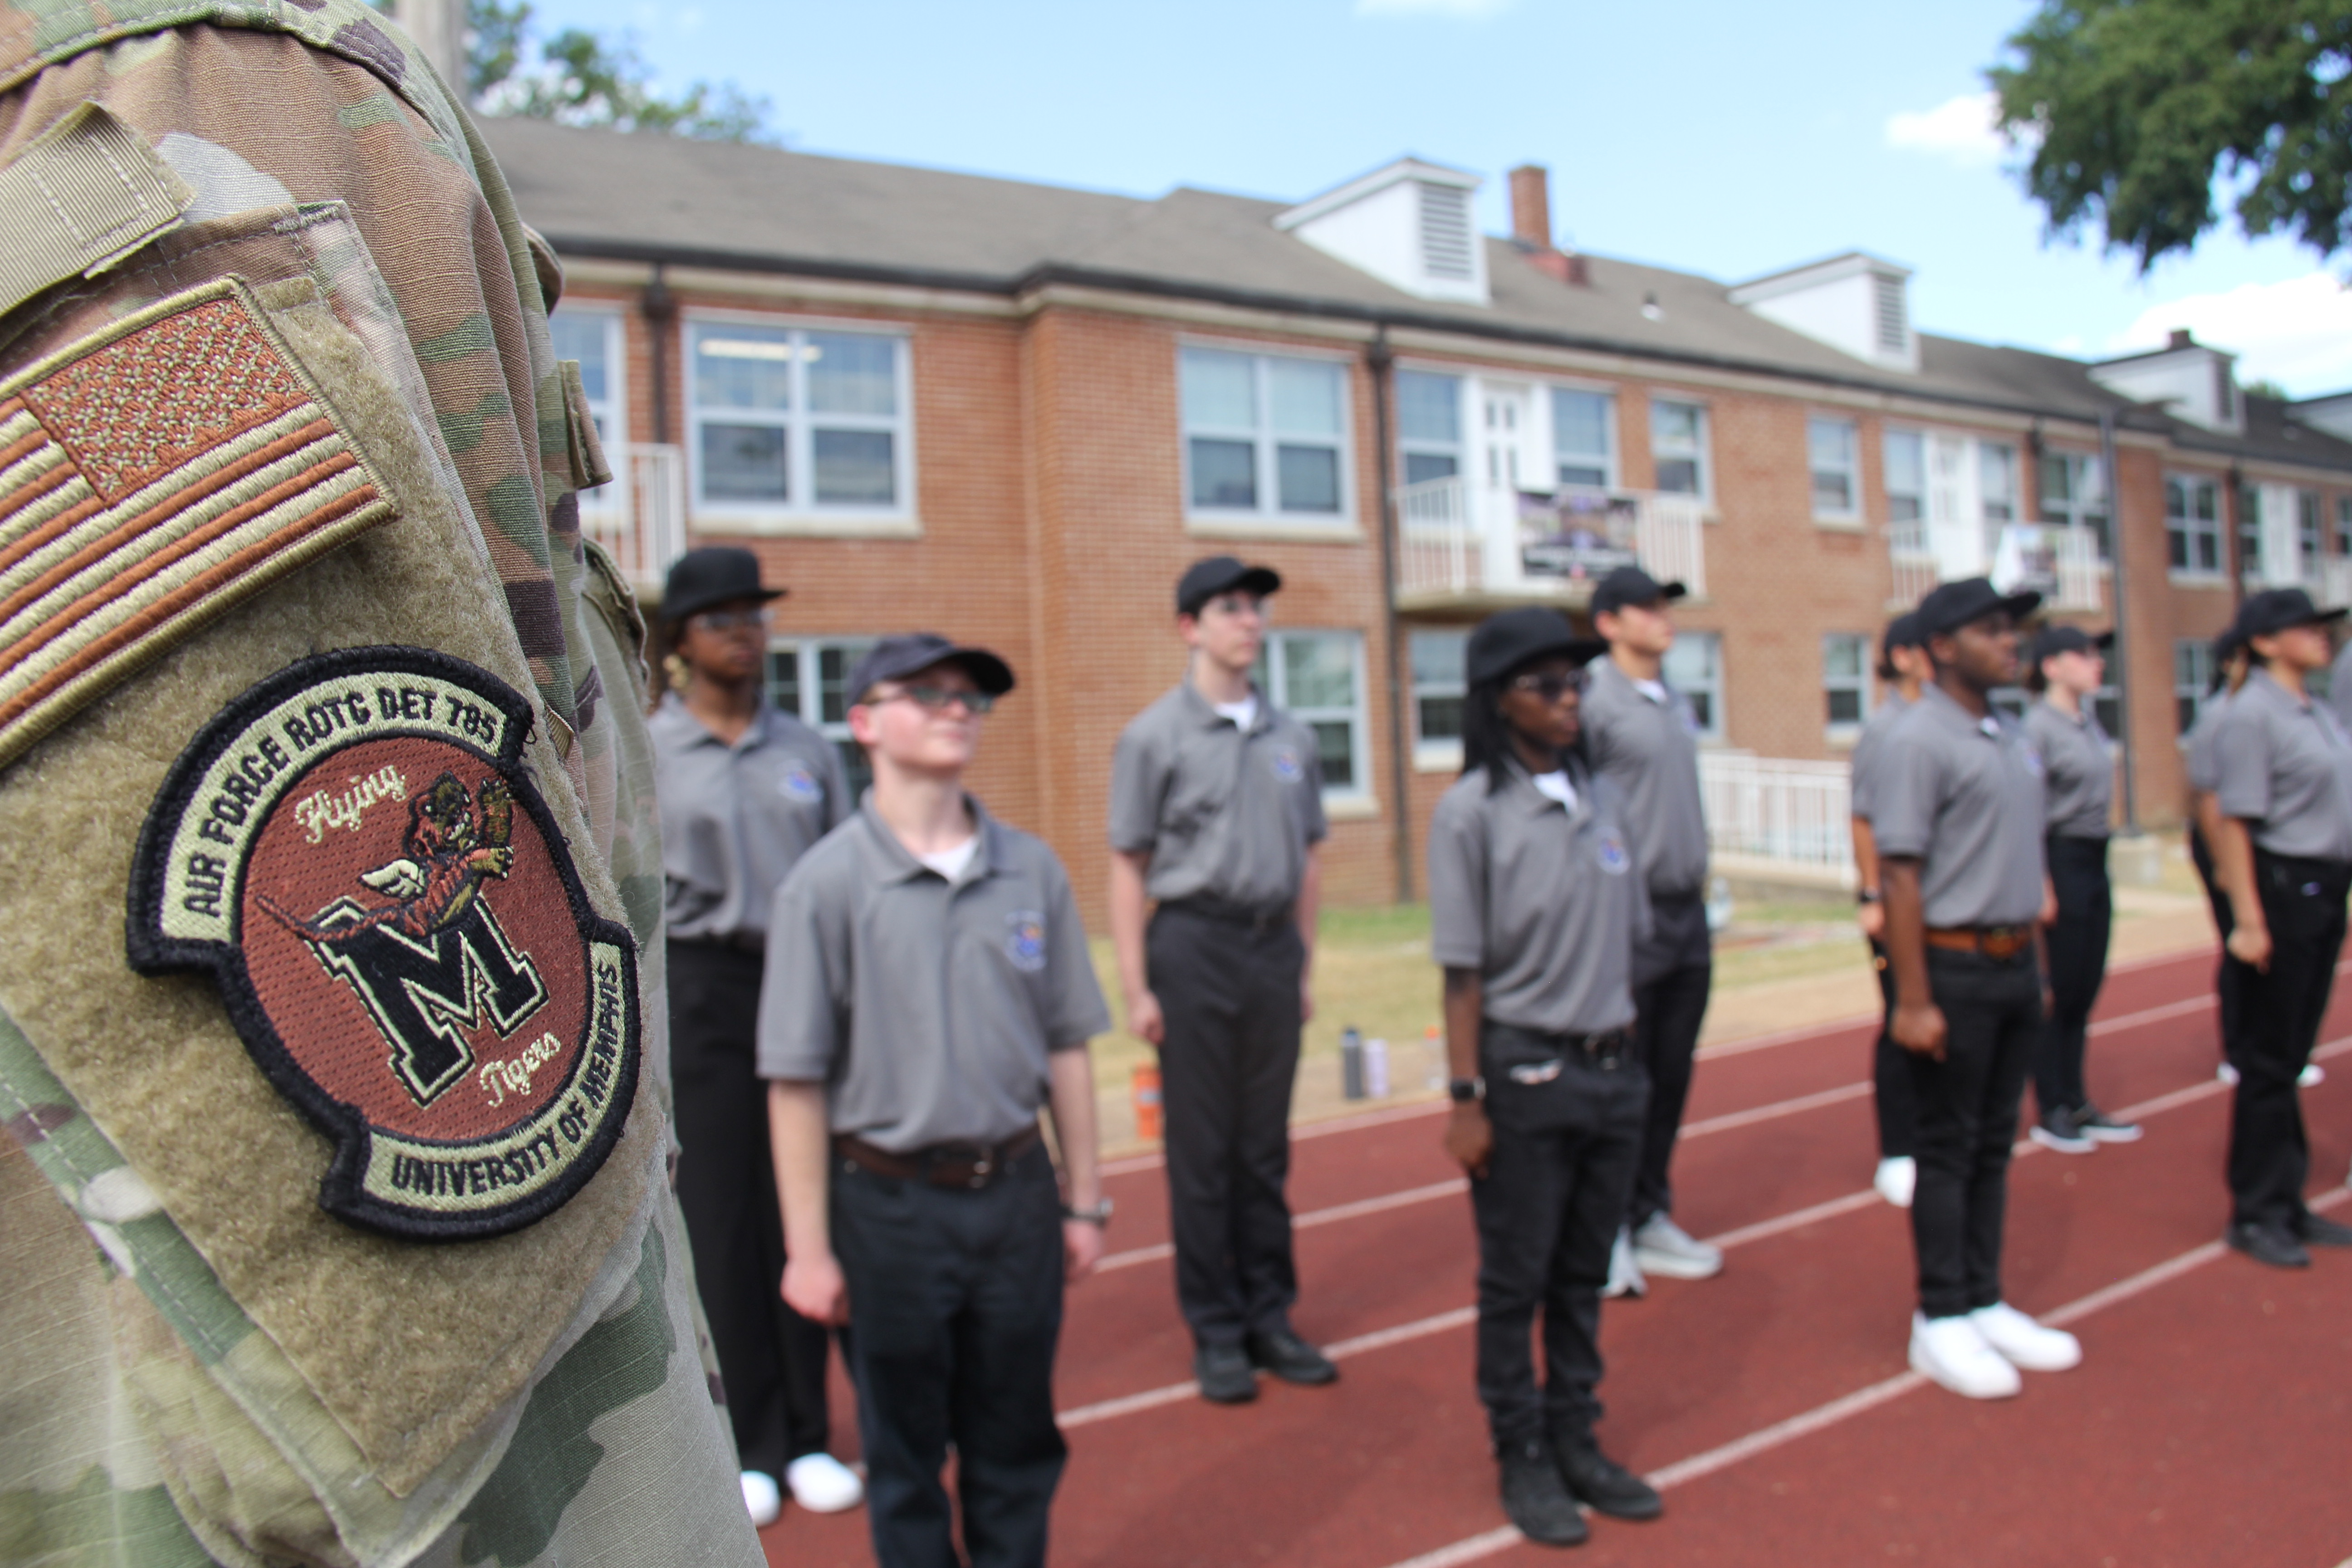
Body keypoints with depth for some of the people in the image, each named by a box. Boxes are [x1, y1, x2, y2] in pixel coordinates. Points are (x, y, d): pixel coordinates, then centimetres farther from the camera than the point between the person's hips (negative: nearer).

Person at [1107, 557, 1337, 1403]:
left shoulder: (1291, 735, 9)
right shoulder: (1155, 736, -4)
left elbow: (1306, 860, 14)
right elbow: (1129, 868, -5)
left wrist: (1304, 966, 11)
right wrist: (1137, 988, -9)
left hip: (1274, 948, 4)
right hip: (1194, 947, -4)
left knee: (1266, 1146, 12)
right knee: (1202, 1150, 4)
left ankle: (1270, 1315, 24)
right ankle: (1216, 1332, 16)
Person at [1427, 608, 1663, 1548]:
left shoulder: (1600, 798, 5)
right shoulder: (1472, 813, -12)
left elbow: (1627, 939, 12)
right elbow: (1463, 973, -12)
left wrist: (1626, 1056, 10)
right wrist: (1467, 1100, -13)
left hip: (1613, 1072, 5)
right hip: (1525, 1075, -5)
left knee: (1584, 1273, 17)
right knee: (1515, 1280, 9)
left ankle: (1576, 1442, 32)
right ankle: (1522, 1458, 25)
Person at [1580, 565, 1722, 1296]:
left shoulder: (1678, 705, 14)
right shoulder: (1595, 703, -11)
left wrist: (1700, 880, 17)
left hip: (1688, 914, 8)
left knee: (1671, 1078, 13)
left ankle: (1649, 1218, 25)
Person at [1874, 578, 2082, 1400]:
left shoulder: (2011, 738, 12)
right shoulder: (1919, 741, -14)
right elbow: (1900, 876, -18)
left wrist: (2035, 962, 14)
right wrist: (1913, 1001, -20)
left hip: (2016, 964, 8)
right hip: (1955, 968, -8)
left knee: (1993, 1145, 15)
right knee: (1948, 1149, 2)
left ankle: (1984, 1303, 27)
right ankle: (1941, 1319, 15)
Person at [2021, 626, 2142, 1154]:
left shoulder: (2090, 719, 11)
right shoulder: (2039, 725, -14)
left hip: (2096, 861, 8)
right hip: (2062, 859, -8)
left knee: (2086, 988, 13)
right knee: (2060, 991, 0)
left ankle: (2076, 1103, 24)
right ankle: (2050, 1113, 12)